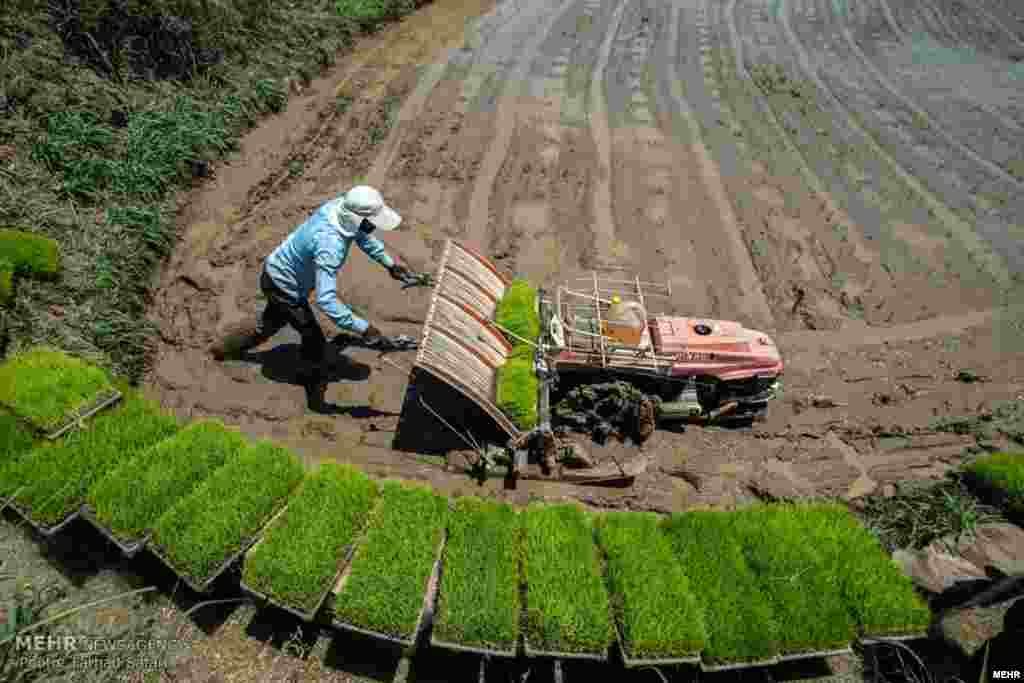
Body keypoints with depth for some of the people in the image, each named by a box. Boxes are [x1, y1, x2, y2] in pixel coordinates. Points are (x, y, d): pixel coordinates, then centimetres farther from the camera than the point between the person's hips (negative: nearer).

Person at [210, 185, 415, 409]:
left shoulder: (340, 205, -16)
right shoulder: (330, 245, -41)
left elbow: (362, 235, 6)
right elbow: (325, 300, -47)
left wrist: (389, 264, 4)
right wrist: (362, 328, -44)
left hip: (277, 270, 9)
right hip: (284, 287, -9)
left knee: (270, 325, 31)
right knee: (315, 341, 3)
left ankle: (226, 348, 55)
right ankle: (316, 397, 24)